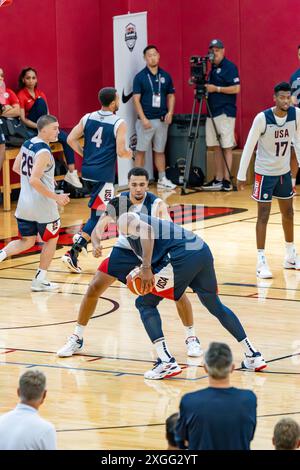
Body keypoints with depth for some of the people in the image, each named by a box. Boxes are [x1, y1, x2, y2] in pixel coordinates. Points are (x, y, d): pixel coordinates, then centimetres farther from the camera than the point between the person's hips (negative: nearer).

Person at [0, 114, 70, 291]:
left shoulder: (27, 144, 4)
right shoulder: (43, 152, -21)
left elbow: (16, 168, 17)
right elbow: (34, 181, -28)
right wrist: (56, 197, -21)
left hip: (25, 204, 7)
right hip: (42, 206, -7)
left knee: (27, 241, 18)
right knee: (51, 240, 14)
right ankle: (40, 280, 18)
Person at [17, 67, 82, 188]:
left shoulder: (40, 93, 14)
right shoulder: (21, 95, -5)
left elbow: (47, 114, 9)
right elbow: (23, 119, -13)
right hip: (29, 128, -5)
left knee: (66, 138, -17)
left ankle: (71, 173, -20)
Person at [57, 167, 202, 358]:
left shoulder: (157, 204, -25)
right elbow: (100, 227, -20)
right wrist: (97, 243, -44)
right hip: (124, 250, 2)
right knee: (93, 289, -5)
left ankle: (192, 338, 8)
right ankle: (76, 339, 9)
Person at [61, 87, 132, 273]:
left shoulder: (88, 118, 5)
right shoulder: (119, 124, -10)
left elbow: (71, 139, 1)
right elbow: (120, 151, -14)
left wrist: (85, 154, 14)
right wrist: (129, 154, 8)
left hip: (87, 170, 6)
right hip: (104, 174, -6)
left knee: (99, 208, 29)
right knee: (98, 216, -4)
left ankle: (82, 238, 25)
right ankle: (73, 253, -13)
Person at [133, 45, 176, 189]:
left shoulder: (165, 76, 7)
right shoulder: (140, 77, -4)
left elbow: (171, 96, 12)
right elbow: (136, 99, -8)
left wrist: (170, 113, -4)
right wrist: (143, 118, -16)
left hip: (162, 120, 4)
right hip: (146, 120, -4)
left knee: (160, 150, 10)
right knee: (141, 151, 0)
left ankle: (162, 179, 16)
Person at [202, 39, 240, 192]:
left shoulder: (230, 67, -8)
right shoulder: (212, 68, 16)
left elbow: (236, 88, -15)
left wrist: (216, 89, -16)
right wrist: (204, 88, 4)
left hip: (225, 113, -8)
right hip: (212, 112, 8)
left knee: (226, 147, -6)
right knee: (216, 147, 8)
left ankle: (227, 181, -5)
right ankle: (218, 180, 11)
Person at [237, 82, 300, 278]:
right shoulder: (262, 118, -23)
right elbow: (249, 146, -16)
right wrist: (242, 175, -13)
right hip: (265, 173, -5)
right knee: (263, 216, -5)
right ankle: (261, 262, -2)